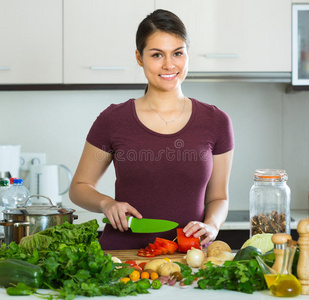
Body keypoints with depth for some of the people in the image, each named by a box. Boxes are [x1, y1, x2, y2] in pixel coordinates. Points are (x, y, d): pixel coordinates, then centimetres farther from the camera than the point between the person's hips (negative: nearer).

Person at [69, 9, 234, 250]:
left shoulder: (215, 122, 6)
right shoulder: (114, 120, 3)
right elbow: (79, 187, 13)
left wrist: (210, 225, -6)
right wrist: (107, 204, -6)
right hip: (122, 254, -1)